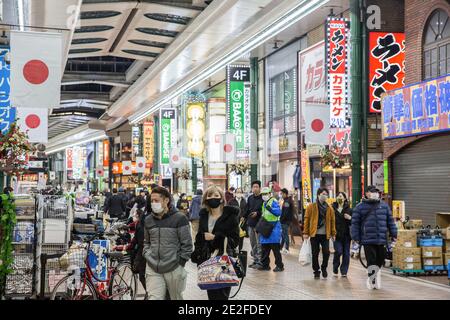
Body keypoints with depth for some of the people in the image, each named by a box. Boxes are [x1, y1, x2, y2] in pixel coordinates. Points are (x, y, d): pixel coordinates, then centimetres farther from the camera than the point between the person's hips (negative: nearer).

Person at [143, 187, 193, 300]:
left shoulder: (179, 218, -6)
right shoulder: (149, 220, 9)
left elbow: (187, 244, -5)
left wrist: (180, 263, -7)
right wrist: (147, 256, 7)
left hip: (174, 269, -3)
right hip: (153, 269, 3)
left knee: (176, 298, 11)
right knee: (154, 297, -6)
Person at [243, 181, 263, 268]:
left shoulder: (263, 198, -8)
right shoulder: (250, 198, 12)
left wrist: (257, 213, -20)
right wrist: (244, 217, 11)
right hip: (250, 224, 7)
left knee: (259, 244, -5)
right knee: (253, 244, 13)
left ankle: (259, 261, -2)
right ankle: (255, 260, 22)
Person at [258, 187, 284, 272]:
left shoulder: (274, 202, -10)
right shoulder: (264, 203, 18)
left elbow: (278, 212, -25)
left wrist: (270, 209, -38)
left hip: (273, 227, -9)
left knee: (275, 248, -6)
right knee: (264, 248, 11)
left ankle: (279, 266, 0)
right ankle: (265, 265, 20)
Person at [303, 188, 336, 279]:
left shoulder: (329, 209, 8)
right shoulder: (311, 207, 1)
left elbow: (332, 221, 8)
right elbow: (307, 219, -1)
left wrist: (333, 233, 4)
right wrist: (305, 232, -4)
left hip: (325, 235, 1)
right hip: (314, 234, -1)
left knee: (326, 252, -5)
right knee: (315, 254, 4)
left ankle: (324, 268, 19)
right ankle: (316, 271, 18)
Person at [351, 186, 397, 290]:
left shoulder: (384, 206, 14)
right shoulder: (360, 207, 2)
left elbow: (390, 221, 17)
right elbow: (355, 223, 1)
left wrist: (393, 234, 11)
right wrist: (356, 237, -3)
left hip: (381, 239, 4)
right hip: (368, 240, -4)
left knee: (380, 259, 8)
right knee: (371, 260, -7)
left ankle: (374, 274, 29)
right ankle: (373, 281, 0)